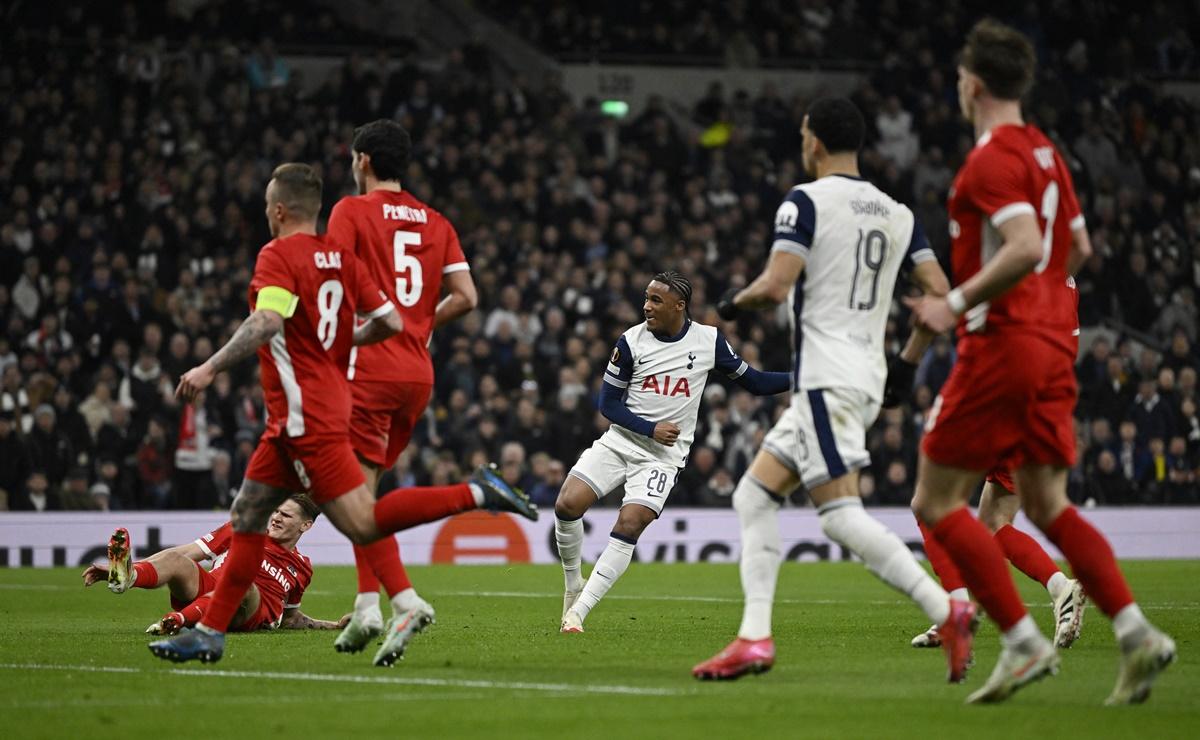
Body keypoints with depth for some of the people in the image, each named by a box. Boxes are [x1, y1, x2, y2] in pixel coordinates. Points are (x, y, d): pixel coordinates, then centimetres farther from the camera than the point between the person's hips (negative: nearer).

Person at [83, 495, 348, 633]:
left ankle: (179, 618, -61)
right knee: (177, 561, -32)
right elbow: (184, 553, 14)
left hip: (247, 618, -1)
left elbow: (288, 618, 41)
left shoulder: (301, 569, 25)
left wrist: (334, 625, 27)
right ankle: (126, 574, -67)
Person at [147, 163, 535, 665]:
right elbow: (389, 321, 9)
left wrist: (210, 369, -25)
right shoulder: (340, 257, 11)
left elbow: (267, 322, -27)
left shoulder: (278, 256, -11)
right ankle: (209, 633, 14)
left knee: (362, 525, -13)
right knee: (247, 515, 12)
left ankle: (475, 495, -16)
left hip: (304, 413, -10)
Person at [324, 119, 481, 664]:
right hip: (418, 371, 6)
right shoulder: (435, 222, 14)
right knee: (365, 489, 16)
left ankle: (404, 598, -20)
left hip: (369, 368, -6)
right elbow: (466, 297, 7)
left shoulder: (351, 211, -2)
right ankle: (368, 603, 8)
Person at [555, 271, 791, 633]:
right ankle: (573, 585, 10)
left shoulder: (709, 341, -2)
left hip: (663, 455, -1)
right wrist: (650, 428, -13)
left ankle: (578, 611, -14)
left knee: (629, 526, -19)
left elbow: (754, 382, 7)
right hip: (620, 441, 1)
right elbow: (608, 403, 1)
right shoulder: (631, 341, -3)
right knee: (567, 505, -15)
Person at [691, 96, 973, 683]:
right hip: (867, 376, 8)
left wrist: (735, 301, 3)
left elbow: (776, 287, -18)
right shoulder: (896, 213, 14)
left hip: (825, 374, -8)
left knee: (840, 514, -12)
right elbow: (940, 293, 9)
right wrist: (914, 343, 28)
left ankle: (947, 611, -22)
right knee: (753, 496, 9)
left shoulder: (806, 201, -6)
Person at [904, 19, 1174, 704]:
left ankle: (1023, 642, -8)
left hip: (1002, 345, -9)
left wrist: (956, 304, -20)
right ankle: (1136, 634, -2)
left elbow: (1025, 247, -27)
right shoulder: (1046, 153, 15)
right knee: (1047, 504, 12)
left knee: (937, 502, -1)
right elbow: (1078, 247, 22)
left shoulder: (992, 159, -14)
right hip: (1055, 345, 9)